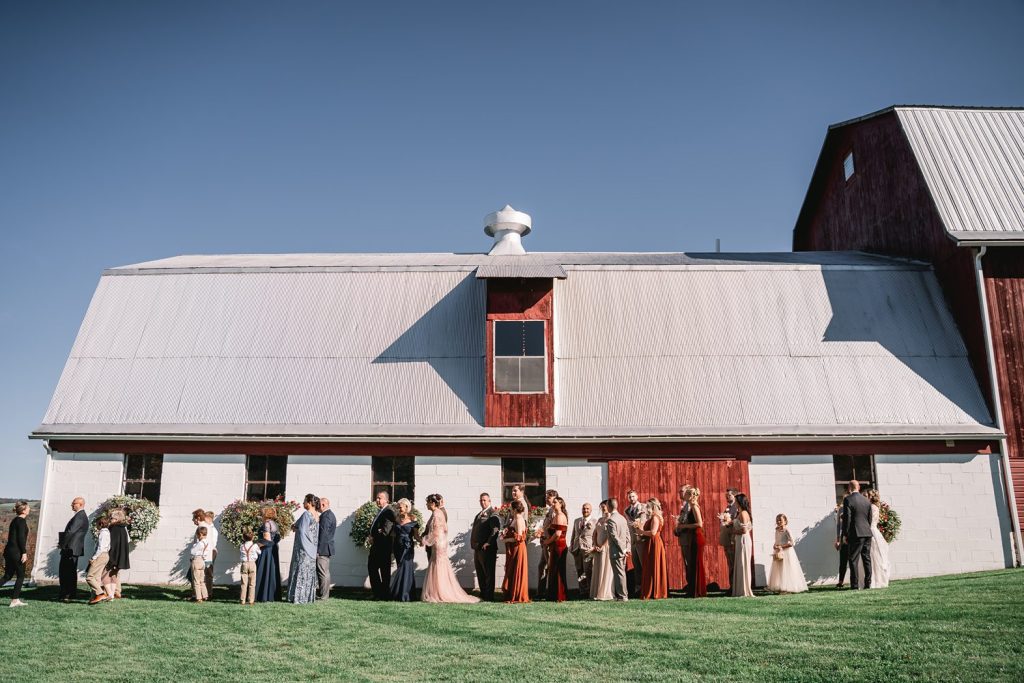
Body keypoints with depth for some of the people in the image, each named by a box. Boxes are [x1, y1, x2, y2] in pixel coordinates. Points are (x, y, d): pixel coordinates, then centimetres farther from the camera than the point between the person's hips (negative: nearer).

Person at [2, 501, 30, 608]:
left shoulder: (15, 520, 16)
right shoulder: (21, 521, -12)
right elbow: (21, 538, -18)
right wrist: (24, 552, -18)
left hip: (9, 551, 9)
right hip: (16, 552, -9)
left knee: (7, 576, 11)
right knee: (21, 576, 2)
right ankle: (15, 600, 4)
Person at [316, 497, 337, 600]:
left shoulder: (325, 516, -17)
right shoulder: (331, 514, 16)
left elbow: (323, 533, -22)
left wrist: (318, 550, -21)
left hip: (323, 549, -11)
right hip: (327, 549, 11)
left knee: (323, 572, -6)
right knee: (325, 572, 15)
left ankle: (322, 595, -2)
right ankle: (324, 594, 22)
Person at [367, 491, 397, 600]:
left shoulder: (389, 512, -16)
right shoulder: (379, 511, 15)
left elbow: (386, 530, -24)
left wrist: (375, 537, -12)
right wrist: (371, 536, 2)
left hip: (383, 546, -10)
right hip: (375, 545, 10)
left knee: (384, 570, 0)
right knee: (371, 567, 14)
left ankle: (384, 594, 8)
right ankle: (377, 592, 24)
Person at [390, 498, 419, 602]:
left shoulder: (413, 520, -4)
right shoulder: (397, 520, 11)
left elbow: (416, 535, -6)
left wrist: (420, 540, -25)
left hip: (407, 547, -5)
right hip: (398, 547, 5)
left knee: (405, 568, -8)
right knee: (400, 568, 6)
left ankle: (405, 595, -5)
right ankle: (398, 594, 11)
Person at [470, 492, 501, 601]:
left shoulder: (492, 514, -8)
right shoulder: (479, 514, 20)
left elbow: (496, 529, -20)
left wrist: (488, 543, -23)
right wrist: (473, 543, 15)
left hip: (487, 548, -9)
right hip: (477, 548, 9)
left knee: (488, 573, -3)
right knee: (480, 573, 14)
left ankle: (489, 596, 2)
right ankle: (483, 594, 23)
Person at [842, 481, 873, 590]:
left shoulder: (848, 500, -9)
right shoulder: (866, 500, 10)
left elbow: (847, 518, -11)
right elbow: (870, 518, 14)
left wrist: (845, 535, -5)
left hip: (855, 534, -6)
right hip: (867, 533, 6)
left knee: (854, 560, -3)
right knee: (867, 559, 11)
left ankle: (854, 585, -5)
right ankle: (868, 584, 14)